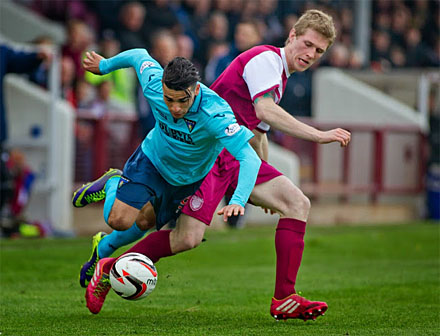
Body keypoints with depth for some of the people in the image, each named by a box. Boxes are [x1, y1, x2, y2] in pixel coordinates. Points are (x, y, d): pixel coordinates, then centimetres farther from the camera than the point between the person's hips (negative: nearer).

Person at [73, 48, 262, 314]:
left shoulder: (214, 114, -41)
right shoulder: (154, 85, -30)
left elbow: (249, 157, -47)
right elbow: (139, 55, -7)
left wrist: (239, 201, -62)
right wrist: (104, 66, 12)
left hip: (189, 179, -1)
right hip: (152, 161, 1)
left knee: (143, 224, 8)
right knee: (119, 220, -15)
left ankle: (104, 249, 39)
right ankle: (113, 184, 18)